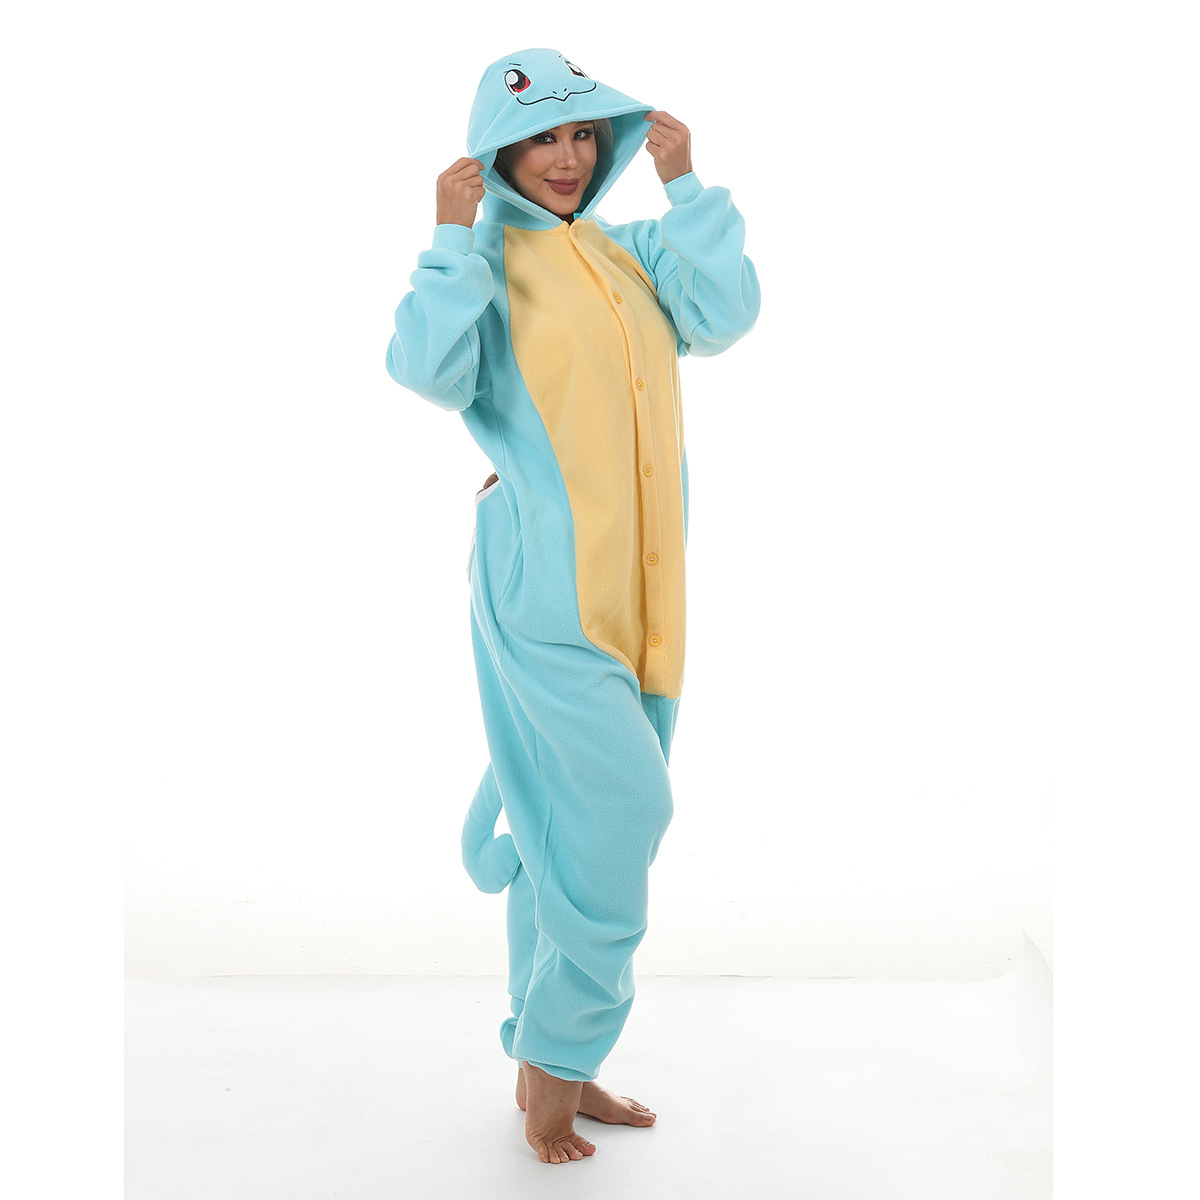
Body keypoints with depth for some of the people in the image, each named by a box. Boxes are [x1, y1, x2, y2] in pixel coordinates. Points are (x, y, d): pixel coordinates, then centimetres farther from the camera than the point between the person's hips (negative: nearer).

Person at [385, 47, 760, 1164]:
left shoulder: (630, 253, 16)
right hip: (544, 581, -6)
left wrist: (687, 186, 1)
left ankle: (552, 1063, 27)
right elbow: (431, 368, -17)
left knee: (583, 831, 12)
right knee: (611, 814, -10)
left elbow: (723, 316, 0)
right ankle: (550, 1074, 10)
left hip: (638, 580, 6)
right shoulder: (486, 259, 0)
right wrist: (452, 237, -13)